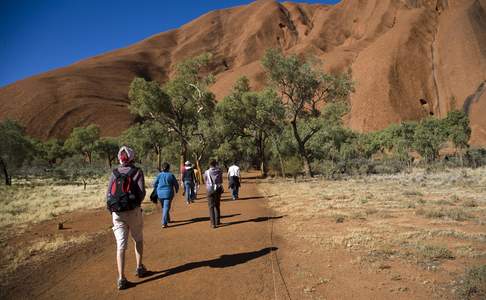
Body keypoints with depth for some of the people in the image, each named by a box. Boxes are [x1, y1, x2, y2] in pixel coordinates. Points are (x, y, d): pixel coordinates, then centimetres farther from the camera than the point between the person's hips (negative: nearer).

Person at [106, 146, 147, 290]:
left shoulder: (114, 173, 4)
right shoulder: (137, 172, -4)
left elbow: (108, 194, 1)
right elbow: (142, 192, -12)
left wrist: (112, 210, 14)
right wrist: (136, 202, 8)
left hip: (117, 213, 2)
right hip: (133, 211, -2)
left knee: (121, 245, 2)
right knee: (138, 240, 21)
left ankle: (121, 278, -2)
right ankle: (139, 268, 27)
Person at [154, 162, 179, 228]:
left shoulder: (159, 175, -3)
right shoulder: (171, 175, -8)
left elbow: (155, 184, 2)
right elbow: (176, 184, -2)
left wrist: (158, 190, 21)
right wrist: (176, 190, 19)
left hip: (160, 194, 3)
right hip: (168, 194, -3)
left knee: (163, 207, 21)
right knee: (166, 208, -1)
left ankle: (168, 219, 37)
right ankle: (164, 223, -9)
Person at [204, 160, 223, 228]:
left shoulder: (206, 172, -3)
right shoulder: (219, 171, 0)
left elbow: (206, 181, 8)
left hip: (210, 190, -2)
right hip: (218, 189, 2)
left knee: (211, 207, 2)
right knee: (217, 206, 17)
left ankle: (213, 223, -5)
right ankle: (217, 221, 23)